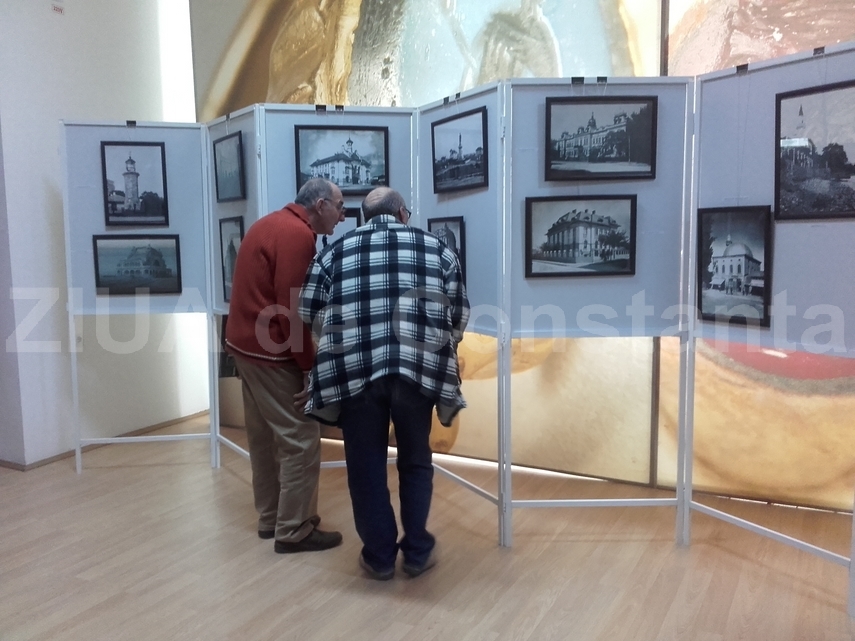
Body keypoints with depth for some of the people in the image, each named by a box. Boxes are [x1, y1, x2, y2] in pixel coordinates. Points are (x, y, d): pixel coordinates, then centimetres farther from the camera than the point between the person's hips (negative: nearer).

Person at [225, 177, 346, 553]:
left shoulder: (272, 224, 15)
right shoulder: (297, 234, -17)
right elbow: (290, 308, -23)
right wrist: (310, 364, -16)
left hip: (247, 342, 10)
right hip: (272, 352, -10)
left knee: (266, 437, 16)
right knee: (300, 440, -2)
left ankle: (270, 518, 27)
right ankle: (293, 531, 7)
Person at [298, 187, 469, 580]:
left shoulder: (337, 250, 16)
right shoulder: (437, 248, 15)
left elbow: (309, 313, 13)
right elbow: (460, 316, 13)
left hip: (353, 369, 0)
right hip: (419, 367, 1)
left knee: (366, 465, 14)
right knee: (415, 461, 18)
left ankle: (379, 557, 25)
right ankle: (418, 552, 27)